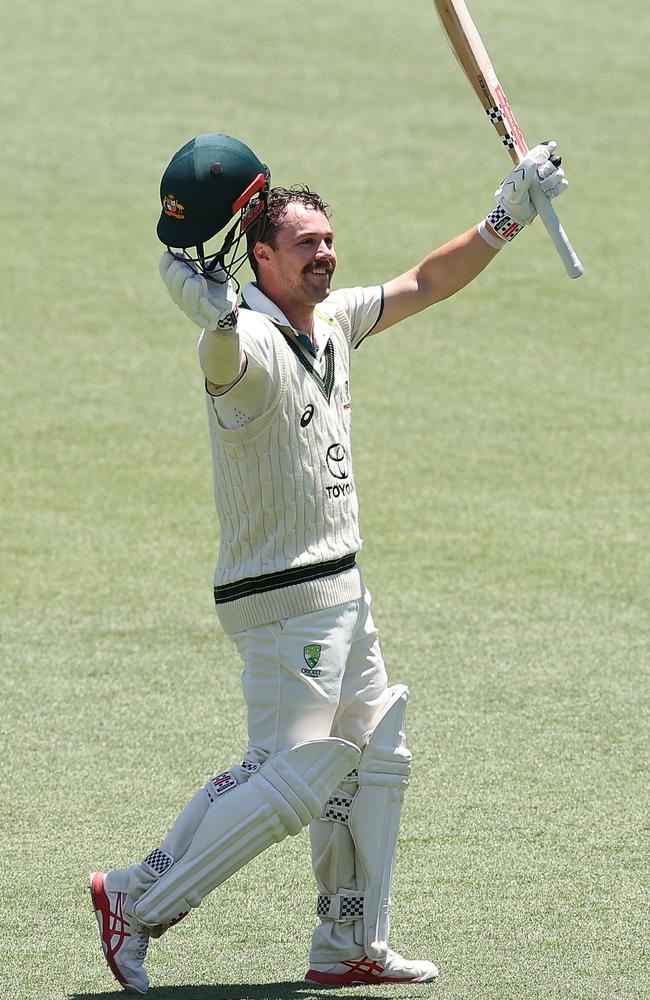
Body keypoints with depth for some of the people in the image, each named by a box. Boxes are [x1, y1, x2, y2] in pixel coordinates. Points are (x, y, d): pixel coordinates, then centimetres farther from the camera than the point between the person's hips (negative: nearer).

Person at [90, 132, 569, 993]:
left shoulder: (333, 322, 7)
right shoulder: (250, 342, -21)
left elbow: (424, 285, 18)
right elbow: (226, 347, -46)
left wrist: (506, 219, 8)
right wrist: (210, 305, -68)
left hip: (342, 592, 10)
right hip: (284, 597, -10)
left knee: (374, 760, 15)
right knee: (291, 781, -12)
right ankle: (138, 901, -3)